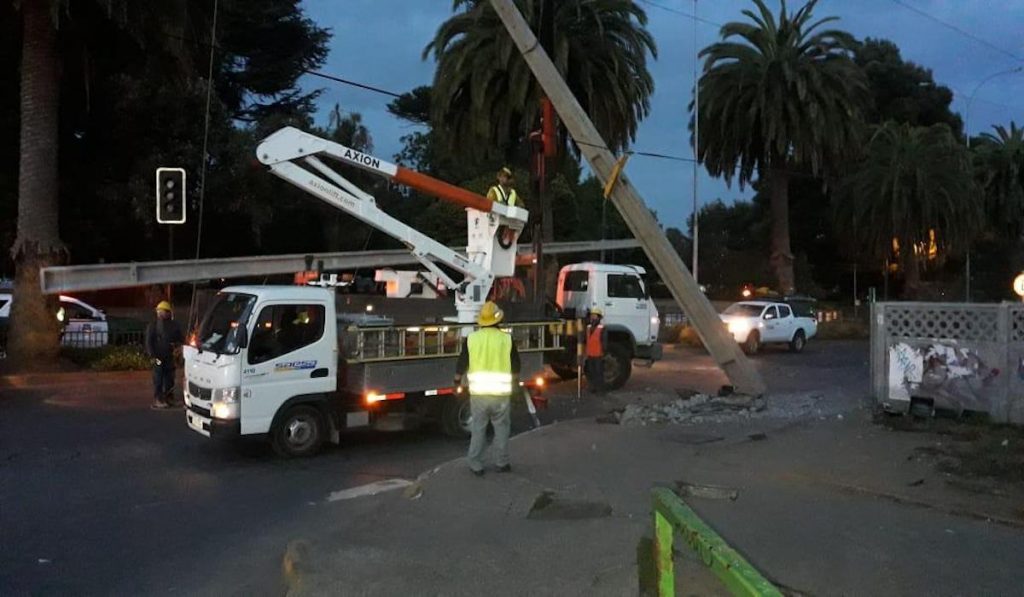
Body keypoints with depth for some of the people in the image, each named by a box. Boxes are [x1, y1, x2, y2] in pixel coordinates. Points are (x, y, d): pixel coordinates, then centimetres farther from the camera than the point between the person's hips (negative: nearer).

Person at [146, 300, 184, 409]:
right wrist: (153, 355, -13)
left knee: (169, 379, 8)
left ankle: (167, 398, 18)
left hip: (169, 356, 4)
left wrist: (176, 344, -5)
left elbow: (181, 338, 17)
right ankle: (157, 400, -2)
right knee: (158, 379, -5)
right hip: (158, 356, -4)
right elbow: (148, 342, -3)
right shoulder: (152, 326, 0)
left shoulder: (173, 325, 10)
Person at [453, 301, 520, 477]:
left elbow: (462, 363, 4)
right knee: (501, 428, 14)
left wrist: (457, 381, 22)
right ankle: (501, 462, 19)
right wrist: (515, 380, 27)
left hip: (478, 392, 1)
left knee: (478, 429, 9)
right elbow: (515, 365, 7)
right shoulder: (507, 339, -3)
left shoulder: (471, 339, -3)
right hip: (501, 392, -1)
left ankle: (476, 465, 12)